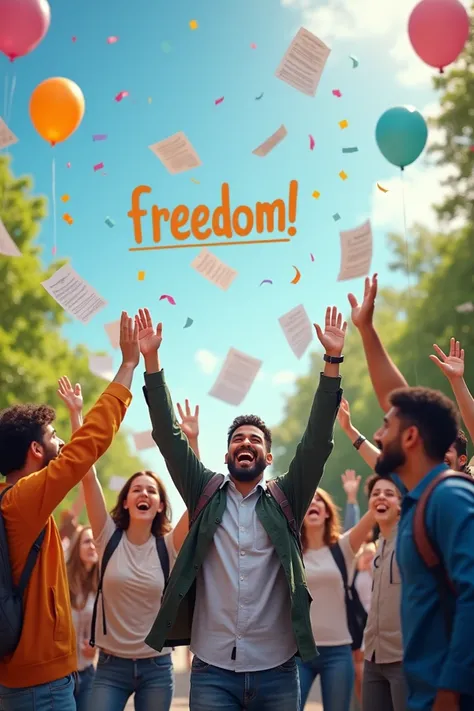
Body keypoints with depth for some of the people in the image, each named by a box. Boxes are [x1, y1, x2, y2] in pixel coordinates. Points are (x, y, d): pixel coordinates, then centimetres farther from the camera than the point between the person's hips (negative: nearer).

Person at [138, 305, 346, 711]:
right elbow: (169, 437, 1)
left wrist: (333, 361, -11)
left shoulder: (285, 501, 6)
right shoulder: (206, 496, 8)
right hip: (212, 670, 0)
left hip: (277, 671, 0)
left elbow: (317, 441, -3)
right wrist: (151, 360, -7)